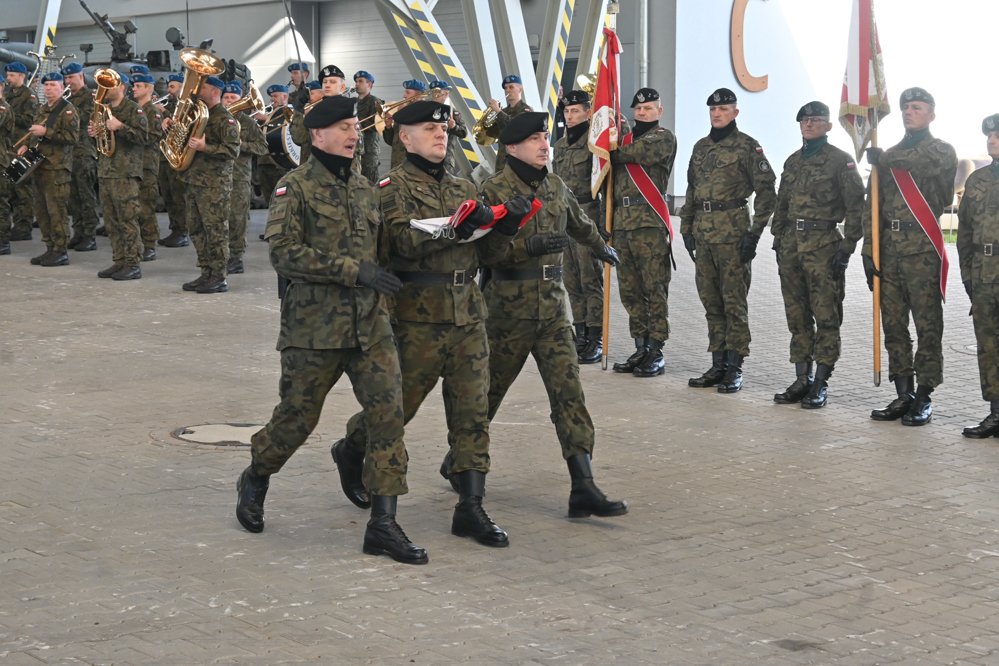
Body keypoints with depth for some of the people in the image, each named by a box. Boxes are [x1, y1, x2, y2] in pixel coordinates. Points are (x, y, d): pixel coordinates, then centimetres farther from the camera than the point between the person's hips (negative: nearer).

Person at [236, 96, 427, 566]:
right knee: (297, 416, 6)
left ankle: (383, 524, -3)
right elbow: (283, 252, -17)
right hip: (314, 325, -5)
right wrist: (352, 270, -22)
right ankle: (255, 480, 36)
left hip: (370, 324, 5)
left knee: (388, 412, -7)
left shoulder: (365, 190, 16)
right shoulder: (295, 187, -5)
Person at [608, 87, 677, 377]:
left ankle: (656, 354, -4)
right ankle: (641, 349, 16)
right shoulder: (626, 139, 22)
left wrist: (614, 153, -2)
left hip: (651, 222, -7)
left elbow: (641, 153, -17)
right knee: (630, 290, 8)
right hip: (623, 222, 7)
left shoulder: (664, 138, 2)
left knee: (655, 289, -6)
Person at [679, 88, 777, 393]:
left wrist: (754, 233, -12)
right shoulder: (701, 147, 16)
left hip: (733, 231, -6)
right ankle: (718, 365, 15)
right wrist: (686, 228, 15)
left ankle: (734, 368, 0)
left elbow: (766, 192, -6)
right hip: (703, 233, 7)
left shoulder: (747, 146, -4)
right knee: (711, 301, 9)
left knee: (734, 301, -4)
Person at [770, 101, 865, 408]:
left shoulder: (841, 161, -3)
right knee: (797, 315, 8)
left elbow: (856, 207, -6)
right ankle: (802, 380, 15)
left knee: (825, 316, -3)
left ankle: (820, 385, 1)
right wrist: (779, 243, 16)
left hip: (823, 245, -6)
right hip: (792, 245, 6)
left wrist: (846, 248, -11)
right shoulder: (793, 161, 16)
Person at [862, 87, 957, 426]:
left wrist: (883, 159, -8)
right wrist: (869, 251, 7)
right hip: (890, 250, 5)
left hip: (923, 250, -5)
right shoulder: (887, 157, 19)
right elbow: (872, 207, 15)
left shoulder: (942, 151, 3)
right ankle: (903, 395, 13)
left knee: (927, 326, -3)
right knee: (893, 325, 6)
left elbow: (919, 161, -22)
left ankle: (923, 399, 2)